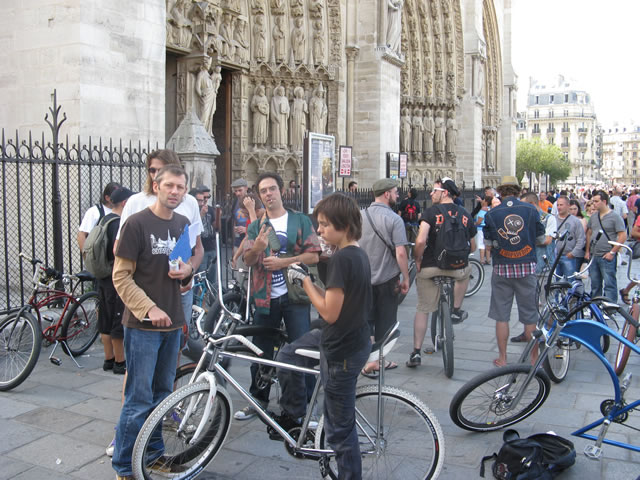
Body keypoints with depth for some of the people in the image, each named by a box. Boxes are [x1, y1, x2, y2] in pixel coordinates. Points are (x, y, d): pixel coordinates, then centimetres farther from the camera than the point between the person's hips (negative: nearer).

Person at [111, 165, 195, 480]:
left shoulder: (183, 224, 9)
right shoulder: (137, 223, -10)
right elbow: (121, 277, -11)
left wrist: (187, 272, -4)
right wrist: (149, 309, -19)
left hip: (172, 323, 6)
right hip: (143, 325, -6)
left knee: (163, 394, 16)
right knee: (139, 400, -2)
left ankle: (154, 454, 31)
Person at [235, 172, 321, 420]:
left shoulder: (300, 220, 3)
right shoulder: (256, 226, 12)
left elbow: (314, 255, -5)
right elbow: (247, 260, 1)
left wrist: (283, 261, -15)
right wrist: (257, 248, -22)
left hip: (294, 296, -3)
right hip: (265, 297, 3)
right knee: (261, 352, 10)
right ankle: (258, 399, 26)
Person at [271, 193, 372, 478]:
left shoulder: (341, 258, -24)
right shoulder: (359, 254, 5)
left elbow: (330, 313, -25)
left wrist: (304, 280, -14)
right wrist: (306, 281, 1)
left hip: (342, 351, -10)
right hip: (351, 338, 10)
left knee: (340, 429, 6)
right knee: (286, 357, 25)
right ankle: (294, 414, 39)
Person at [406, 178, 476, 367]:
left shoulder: (431, 212, -7)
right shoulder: (465, 214, 7)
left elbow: (420, 241, -19)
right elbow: (472, 247, 14)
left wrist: (417, 259, -2)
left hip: (430, 268, -2)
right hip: (458, 269, 2)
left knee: (422, 310, 13)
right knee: (466, 271, 39)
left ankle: (416, 353, 13)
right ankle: (456, 311, 35)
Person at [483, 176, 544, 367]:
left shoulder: (492, 214, -5)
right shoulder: (531, 210, -3)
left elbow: (488, 245, -2)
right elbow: (541, 239, 5)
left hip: (502, 268, -1)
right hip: (527, 267, 1)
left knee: (501, 315, 8)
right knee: (530, 315, 10)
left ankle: (502, 358, 14)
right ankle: (534, 357, 20)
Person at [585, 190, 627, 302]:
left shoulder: (615, 216, -8)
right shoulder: (593, 216, 11)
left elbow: (623, 236, -12)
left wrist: (612, 252, -14)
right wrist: (587, 251, 11)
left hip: (607, 257, -6)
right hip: (593, 256, 7)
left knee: (609, 284, -4)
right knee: (595, 285, 15)